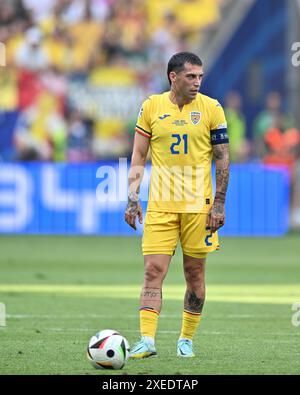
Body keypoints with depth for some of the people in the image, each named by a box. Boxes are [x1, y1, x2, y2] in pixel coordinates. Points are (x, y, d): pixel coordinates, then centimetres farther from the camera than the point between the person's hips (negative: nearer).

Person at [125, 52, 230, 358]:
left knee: (194, 273, 5)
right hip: (160, 205, 0)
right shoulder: (151, 107, 3)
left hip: (198, 205, 0)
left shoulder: (211, 109, 0)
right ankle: (147, 341, -13)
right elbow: (138, 155, 7)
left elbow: (222, 159, 2)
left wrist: (219, 204, -4)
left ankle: (187, 340, 18)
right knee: (154, 270, -8)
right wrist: (132, 198, 0)